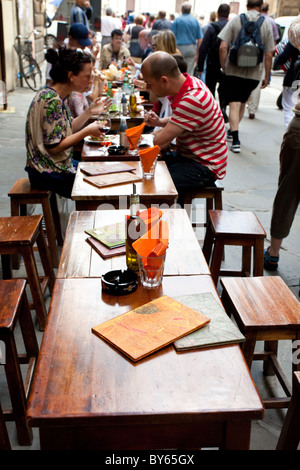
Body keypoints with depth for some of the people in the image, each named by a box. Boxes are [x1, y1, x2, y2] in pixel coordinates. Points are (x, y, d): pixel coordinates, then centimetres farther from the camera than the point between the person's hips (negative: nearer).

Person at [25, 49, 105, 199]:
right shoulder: (52, 100, -23)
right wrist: (87, 131, -17)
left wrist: (90, 111, 4)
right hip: (48, 174, -10)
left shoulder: (60, 96, 6)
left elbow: (67, 130, 10)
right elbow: (54, 146, -23)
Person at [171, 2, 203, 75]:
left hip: (179, 47, -3)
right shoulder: (195, 21, 6)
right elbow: (199, 39, 5)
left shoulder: (177, 20, -2)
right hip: (192, 48, 3)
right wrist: (197, 52, 10)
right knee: (190, 73, 6)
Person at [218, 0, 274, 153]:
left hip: (233, 70, -2)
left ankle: (235, 140, -12)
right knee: (242, 103, 20)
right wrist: (267, 76, 9)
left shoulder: (235, 20, -2)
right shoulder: (267, 24, 1)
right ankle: (232, 131, 35)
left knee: (234, 105, -1)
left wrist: (223, 67, 4)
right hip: (254, 73, 2)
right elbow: (268, 54, 0)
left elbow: (223, 47, -8)